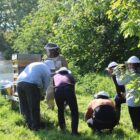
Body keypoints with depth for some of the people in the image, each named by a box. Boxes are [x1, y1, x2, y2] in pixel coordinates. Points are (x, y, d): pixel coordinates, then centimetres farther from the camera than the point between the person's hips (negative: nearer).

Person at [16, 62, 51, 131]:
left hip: (20, 82, 6)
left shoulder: (34, 64, 31)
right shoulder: (47, 71, 13)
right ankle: (36, 126, 17)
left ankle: (29, 124, 24)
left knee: (24, 106, 16)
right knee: (34, 107, 7)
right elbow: (45, 86, 12)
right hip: (31, 84, -6)